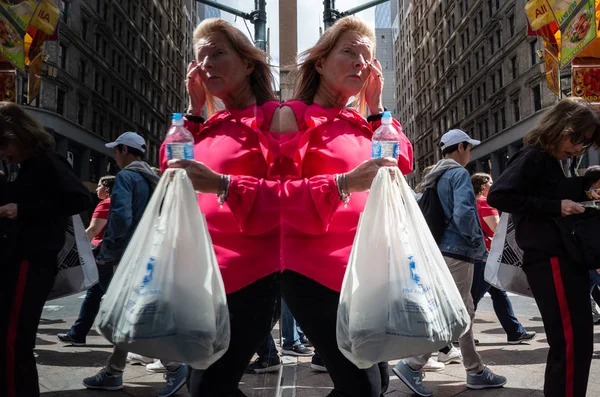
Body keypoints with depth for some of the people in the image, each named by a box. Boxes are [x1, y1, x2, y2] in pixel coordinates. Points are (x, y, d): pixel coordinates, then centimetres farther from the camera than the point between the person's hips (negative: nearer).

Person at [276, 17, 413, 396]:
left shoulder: (361, 123, 16)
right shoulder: (295, 115, -5)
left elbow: (403, 163, 14)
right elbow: (279, 193, -14)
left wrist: (376, 108, 8)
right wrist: (344, 184, -29)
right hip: (316, 273, -7)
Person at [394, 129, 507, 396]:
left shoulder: (436, 177, 16)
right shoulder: (459, 174, -11)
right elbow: (463, 213, -25)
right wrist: (477, 241, -11)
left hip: (445, 250, 10)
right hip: (458, 252, -10)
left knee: (465, 312, 14)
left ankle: (475, 371, 22)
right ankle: (411, 365, -6)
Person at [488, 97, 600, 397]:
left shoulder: (551, 162, 20)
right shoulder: (532, 157, -9)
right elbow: (498, 196, -21)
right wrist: (555, 207, -21)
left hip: (563, 258, 10)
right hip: (551, 260, -10)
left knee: (575, 340, 14)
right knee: (572, 341, -10)